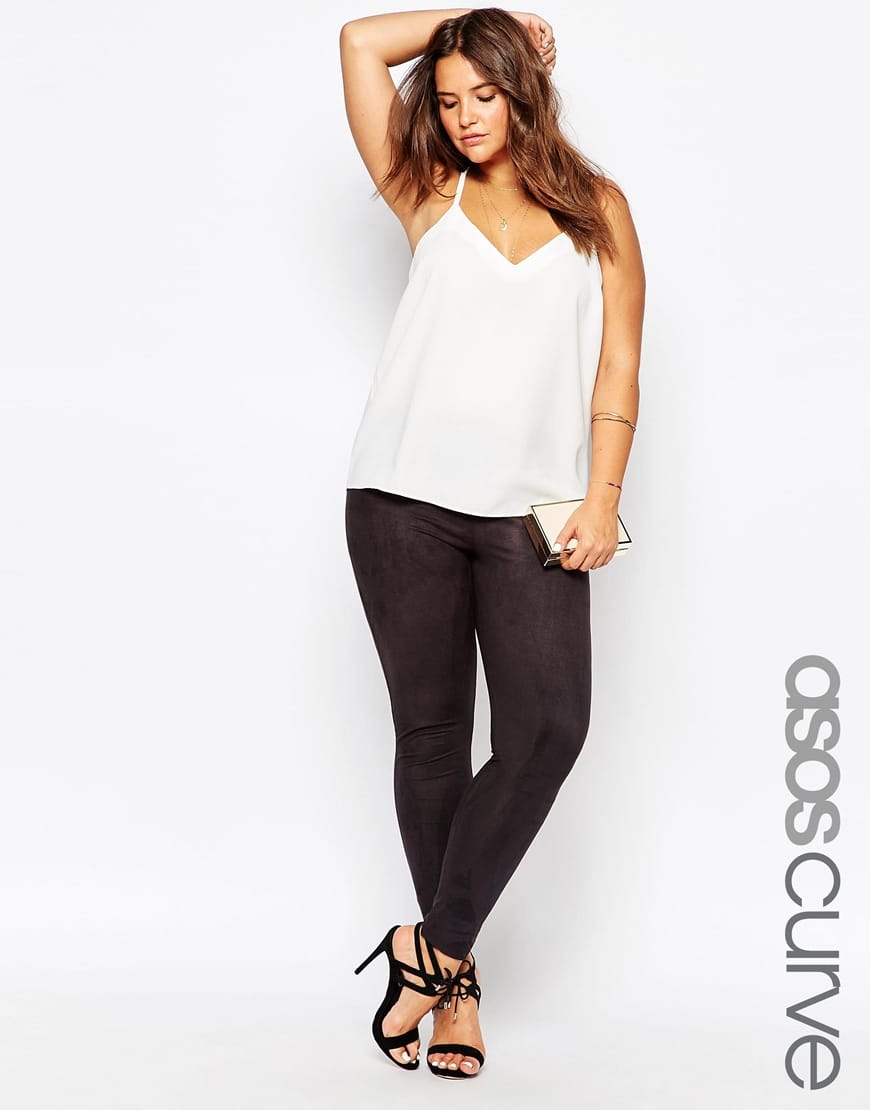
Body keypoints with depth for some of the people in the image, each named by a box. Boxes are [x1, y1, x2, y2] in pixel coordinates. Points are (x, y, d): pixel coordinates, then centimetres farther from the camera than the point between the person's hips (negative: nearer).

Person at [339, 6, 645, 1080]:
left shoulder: (597, 208, 12)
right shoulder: (429, 197, 12)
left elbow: (619, 359, 7)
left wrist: (602, 496, -3)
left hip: (531, 509, 0)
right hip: (405, 500, 0)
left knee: (547, 727, -14)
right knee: (430, 731, 3)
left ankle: (434, 947, 0)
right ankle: (455, 977, 14)